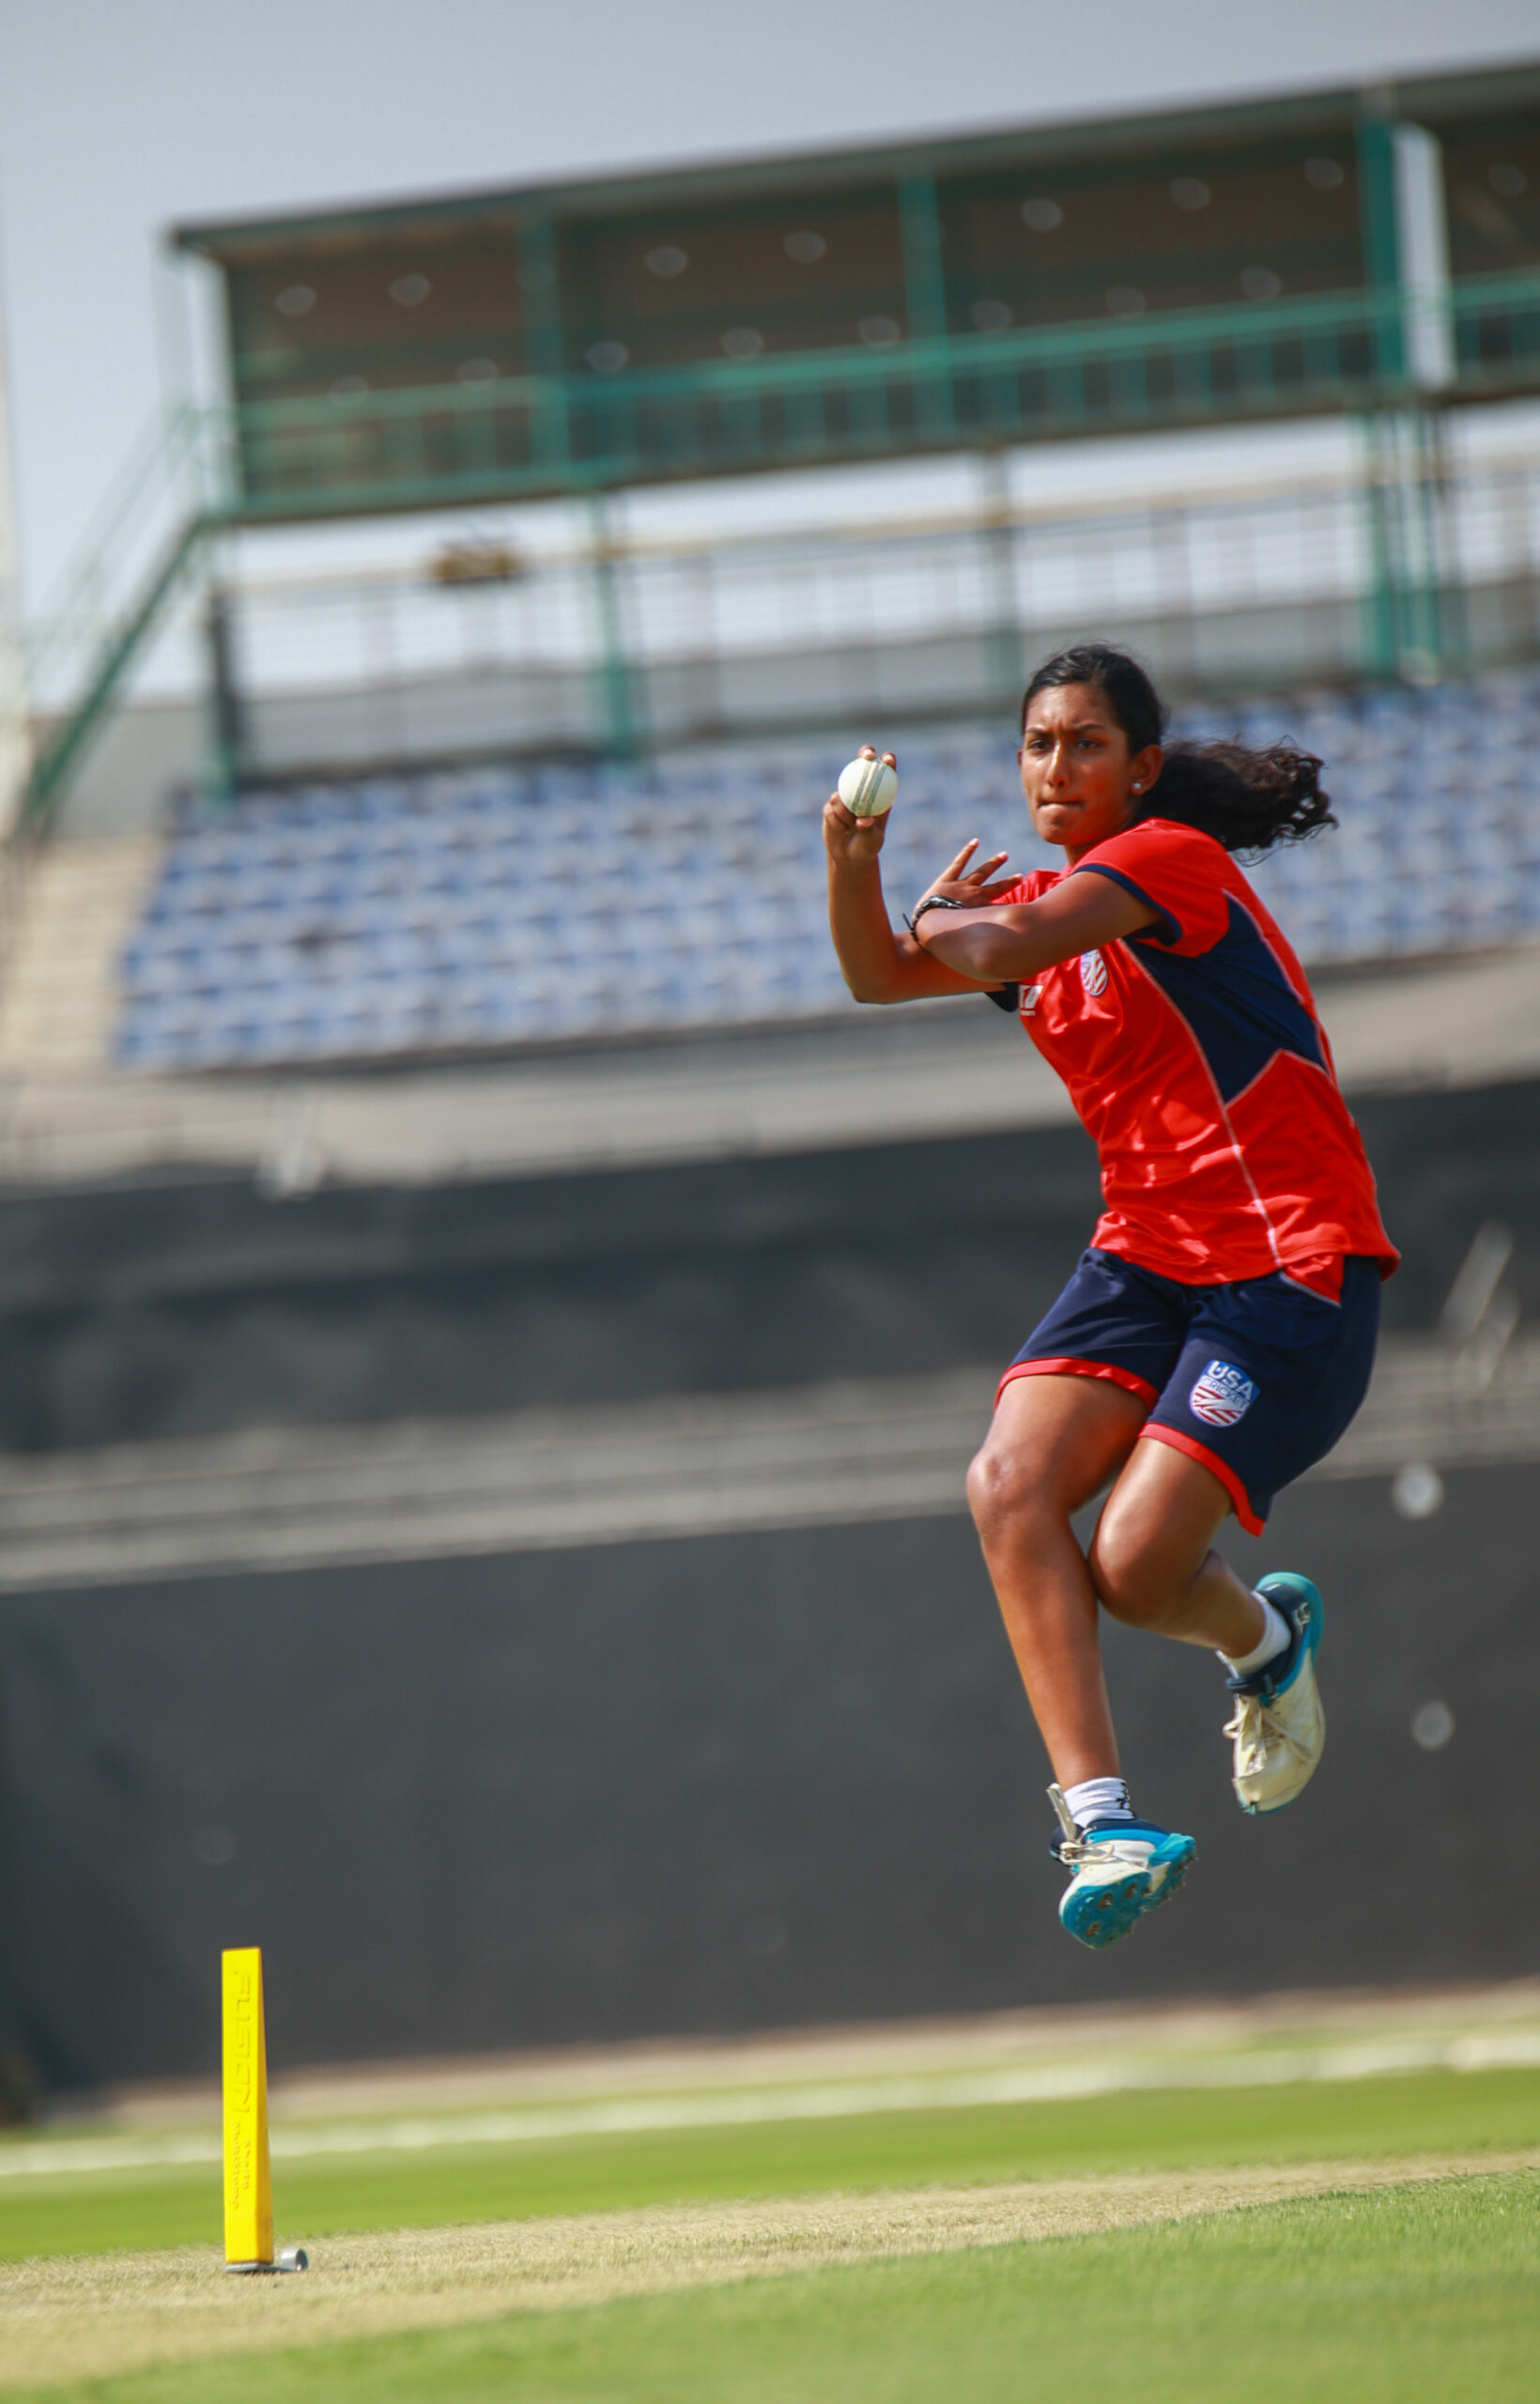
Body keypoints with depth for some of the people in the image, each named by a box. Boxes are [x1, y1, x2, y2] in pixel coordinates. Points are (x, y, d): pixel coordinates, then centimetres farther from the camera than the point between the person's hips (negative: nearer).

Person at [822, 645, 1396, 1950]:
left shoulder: (1172, 859, -10)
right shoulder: (1044, 904, 15)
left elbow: (1001, 948, -21)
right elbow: (882, 972, 6)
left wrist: (954, 915, 2)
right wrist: (853, 860, -14)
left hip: (1290, 1267, -7)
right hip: (1148, 1256, 7)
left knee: (1133, 1563, -18)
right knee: (1010, 1485, -20)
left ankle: (1266, 1634, 19)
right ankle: (1104, 1819, -19)